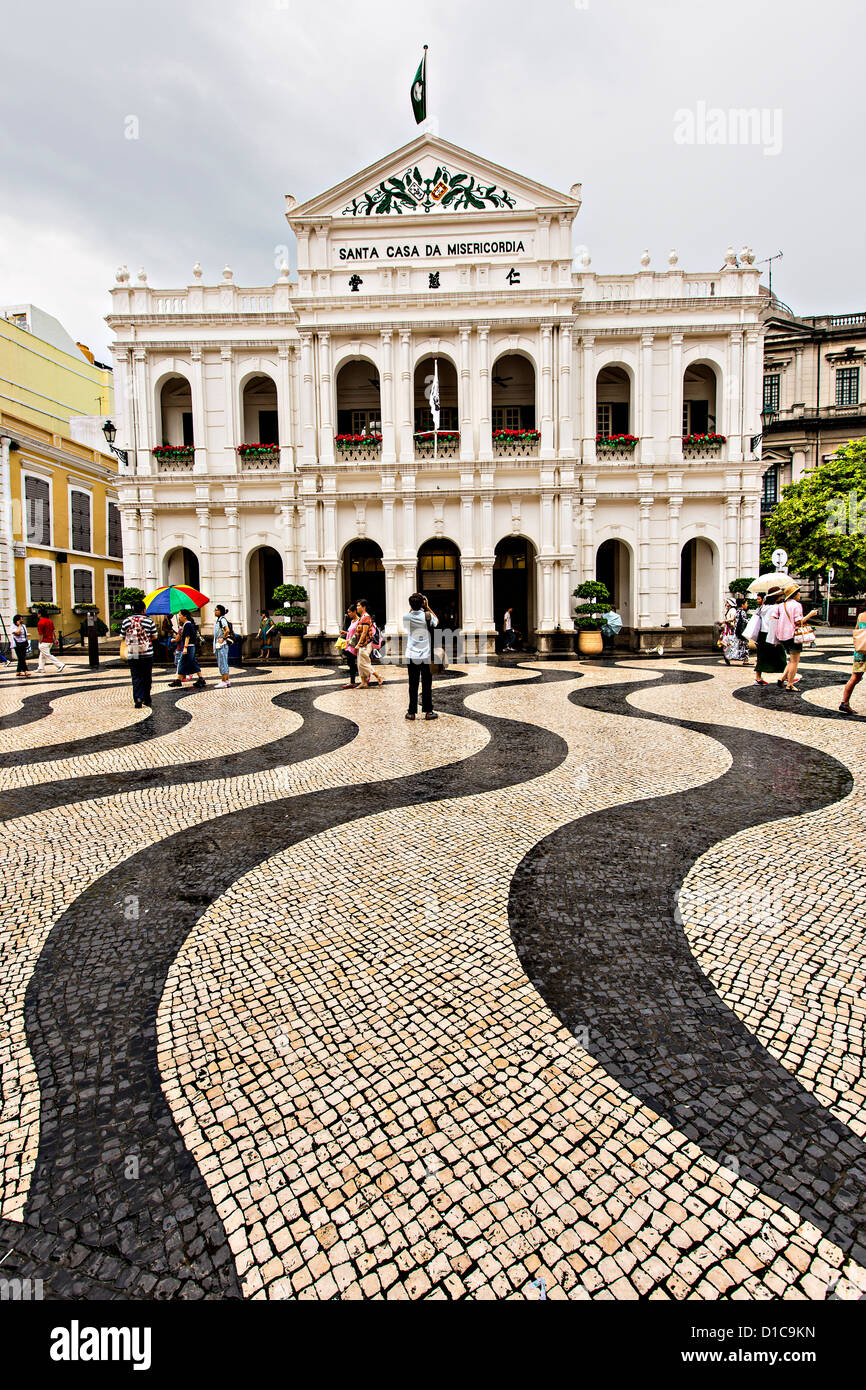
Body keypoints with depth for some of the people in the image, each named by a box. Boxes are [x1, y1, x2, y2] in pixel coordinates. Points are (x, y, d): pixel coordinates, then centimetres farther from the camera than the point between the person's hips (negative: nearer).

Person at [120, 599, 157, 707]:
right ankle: (147, 699, 18)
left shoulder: (126, 621, 1)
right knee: (147, 677, 11)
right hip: (147, 654, -1)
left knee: (136, 678, 4)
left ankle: (138, 698, -9)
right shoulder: (149, 620, -4)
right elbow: (154, 637, 0)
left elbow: (122, 638, 5)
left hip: (132, 655, 1)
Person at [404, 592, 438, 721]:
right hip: (426, 656, -1)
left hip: (412, 656, 1)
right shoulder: (428, 615, -9)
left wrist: (412, 608, 17)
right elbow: (436, 622, 14)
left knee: (413, 684, 6)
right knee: (427, 684, 6)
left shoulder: (407, 617, -5)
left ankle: (412, 712, 9)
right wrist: (428, 608, 16)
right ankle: (428, 712, 9)